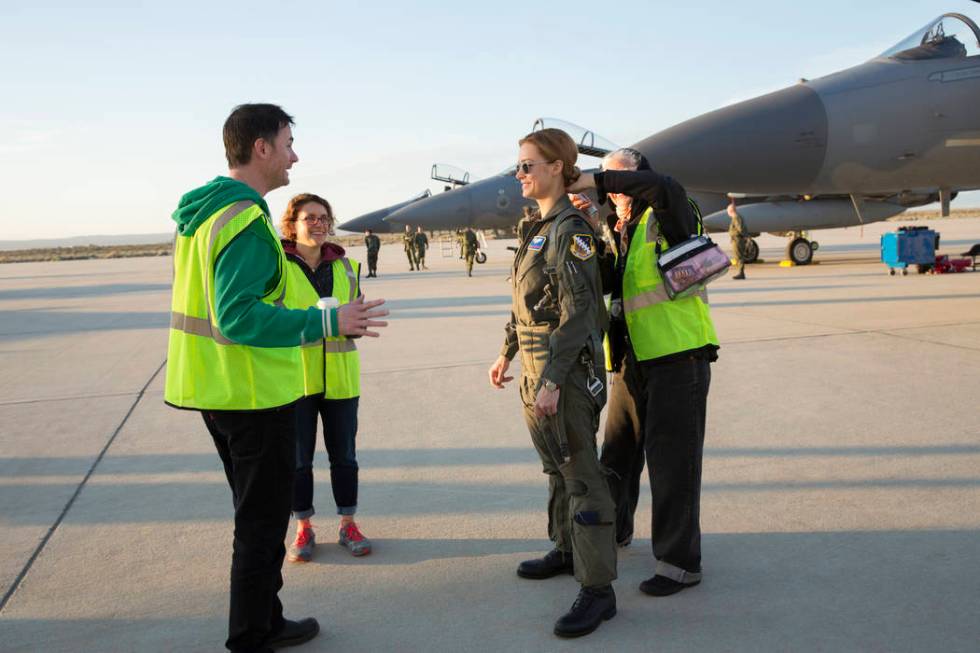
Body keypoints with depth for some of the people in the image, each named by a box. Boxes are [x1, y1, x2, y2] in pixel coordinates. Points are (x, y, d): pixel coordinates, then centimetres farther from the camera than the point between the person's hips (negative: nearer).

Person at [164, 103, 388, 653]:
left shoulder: (201, 212, 10)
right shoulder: (247, 220, -20)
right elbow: (239, 316, -28)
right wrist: (327, 323, -30)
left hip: (216, 390, 10)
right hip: (256, 395, -10)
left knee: (257, 514, 21)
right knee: (262, 524, 3)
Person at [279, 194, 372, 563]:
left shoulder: (345, 266, 7)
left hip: (339, 376, 3)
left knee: (344, 453, 11)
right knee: (298, 456, 7)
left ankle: (348, 525, 25)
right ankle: (303, 529, 23)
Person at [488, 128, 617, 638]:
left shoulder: (570, 230, -15)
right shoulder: (535, 228, 13)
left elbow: (578, 312, -21)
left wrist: (553, 381, -23)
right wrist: (507, 352, 22)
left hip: (568, 367, -9)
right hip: (536, 364, 9)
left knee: (580, 474, -5)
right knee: (555, 466, 20)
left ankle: (597, 589, 3)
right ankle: (567, 550, 36)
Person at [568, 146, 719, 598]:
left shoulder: (667, 219, -7)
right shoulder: (619, 234, 16)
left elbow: (664, 188, -29)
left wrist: (593, 181, -27)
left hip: (678, 358, -8)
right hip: (633, 361, 8)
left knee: (671, 460, -3)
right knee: (618, 452, 19)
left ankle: (680, 562, 10)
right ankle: (613, 528, 42)